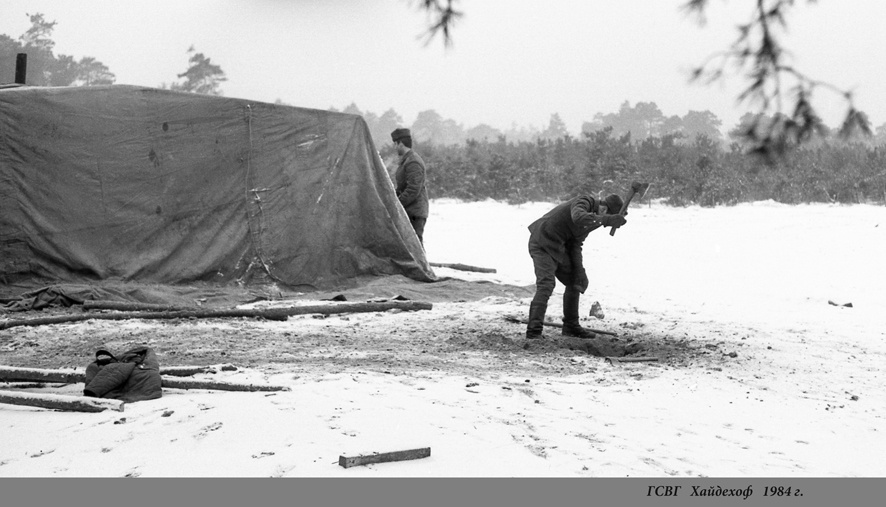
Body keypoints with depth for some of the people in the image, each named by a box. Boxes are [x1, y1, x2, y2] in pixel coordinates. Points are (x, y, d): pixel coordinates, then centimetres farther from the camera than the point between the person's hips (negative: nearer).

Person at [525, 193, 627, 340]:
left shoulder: (592, 216, 8)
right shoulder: (583, 203, -20)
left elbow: (575, 245, 10)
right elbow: (578, 218, -46)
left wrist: (579, 273, 2)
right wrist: (607, 219, -46)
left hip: (557, 247, 10)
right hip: (543, 243, -10)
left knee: (573, 283, 13)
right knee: (546, 284, -19)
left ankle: (571, 326, 24)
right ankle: (534, 330, -20)